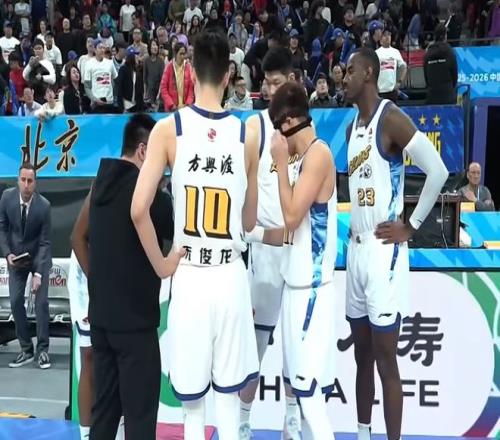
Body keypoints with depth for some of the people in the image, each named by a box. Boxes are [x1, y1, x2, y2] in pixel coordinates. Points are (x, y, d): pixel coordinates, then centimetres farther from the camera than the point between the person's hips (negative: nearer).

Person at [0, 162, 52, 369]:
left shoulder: (44, 205, -24)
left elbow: (45, 242, -20)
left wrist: (38, 274, -26)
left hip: (39, 257, -2)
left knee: (41, 301, -7)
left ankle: (42, 350, 3)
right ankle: (26, 350, 6)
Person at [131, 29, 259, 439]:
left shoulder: (169, 128, -5)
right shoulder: (247, 134, 1)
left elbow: (139, 210, -12)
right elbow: (249, 222, 10)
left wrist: (160, 265, 1)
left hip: (189, 277, -1)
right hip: (232, 276, 1)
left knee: (193, 400, 9)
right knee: (228, 393, 13)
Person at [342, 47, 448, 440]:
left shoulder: (392, 119, -12)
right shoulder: (352, 127, 14)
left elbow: (438, 172, -19)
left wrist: (411, 226, -14)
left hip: (384, 250, -8)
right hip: (356, 249, 8)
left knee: (385, 358, -4)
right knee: (362, 355, 15)